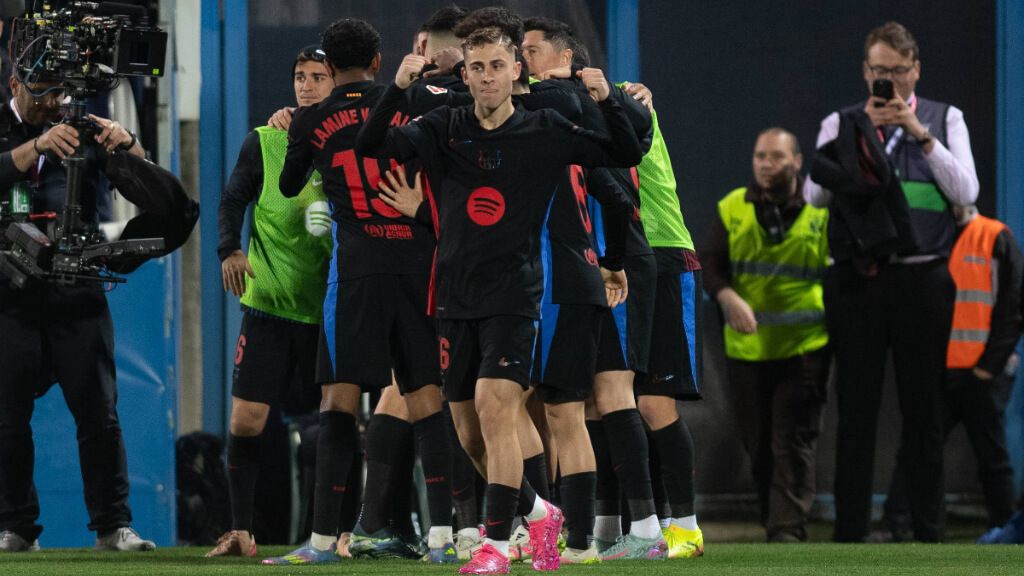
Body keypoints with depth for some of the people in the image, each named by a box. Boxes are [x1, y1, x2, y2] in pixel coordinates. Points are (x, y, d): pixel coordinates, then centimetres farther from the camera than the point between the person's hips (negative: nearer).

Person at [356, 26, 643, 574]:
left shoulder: (544, 132, 1)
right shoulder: (443, 129, 5)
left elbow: (626, 155, 4)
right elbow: (370, 145, -5)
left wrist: (606, 101, -14)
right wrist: (398, 88, -21)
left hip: (513, 296, -4)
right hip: (455, 298, 4)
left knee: (495, 410, -19)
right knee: (471, 436, 8)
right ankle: (539, 513, 31)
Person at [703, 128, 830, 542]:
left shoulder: (821, 211, 1)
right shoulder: (733, 209, 6)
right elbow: (710, 265, 3)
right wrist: (728, 296, -17)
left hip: (804, 347, -3)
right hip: (747, 347, 3)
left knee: (794, 441, -9)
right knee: (758, 443, 9)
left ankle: (788, 528, -11)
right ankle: (773, 520, 22)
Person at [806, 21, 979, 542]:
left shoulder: (945, 120, 10)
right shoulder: (841, 125, 10)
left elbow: (966, 193, -1)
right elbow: (816, 195, -1)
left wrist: (920, 133, -10)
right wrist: (865, 130, -10)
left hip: (923, 279, 0)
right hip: (857, 279, 0)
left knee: (924, 408, 2)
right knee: (856, 408, 0)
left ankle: (928, 530, 6)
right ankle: (849, 532, 2)